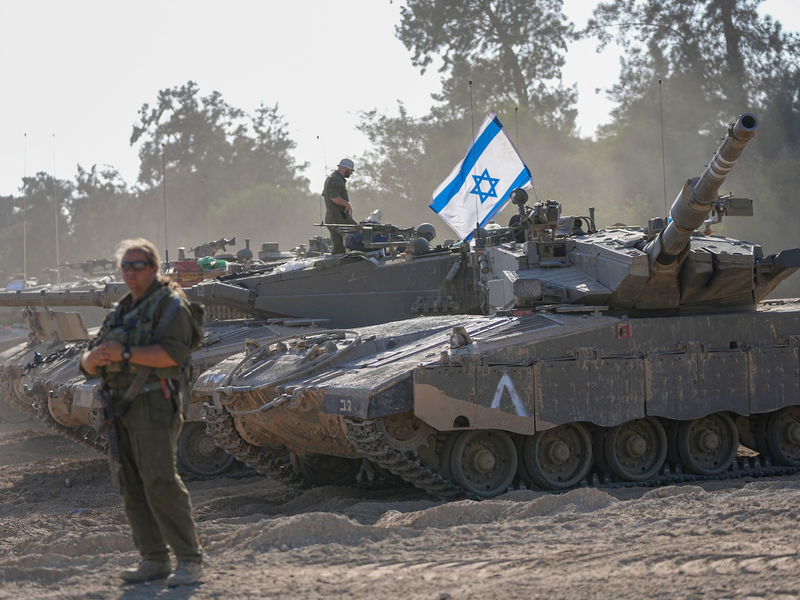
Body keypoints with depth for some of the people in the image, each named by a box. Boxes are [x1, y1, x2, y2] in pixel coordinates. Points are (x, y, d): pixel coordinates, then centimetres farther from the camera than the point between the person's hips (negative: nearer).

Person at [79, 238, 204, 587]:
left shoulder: (169, 304, -1)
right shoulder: (121, 312, 22)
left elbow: (174, 352, -17)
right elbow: (88, 365, 18)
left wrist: (126, 354, -21)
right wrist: (95, 357, -6)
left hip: (154, 401, -8)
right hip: (120, 406, 8)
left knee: (160, 480, -16)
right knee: (132, 486, 4)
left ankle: (189, 560, -14)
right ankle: (154, 560, 9)